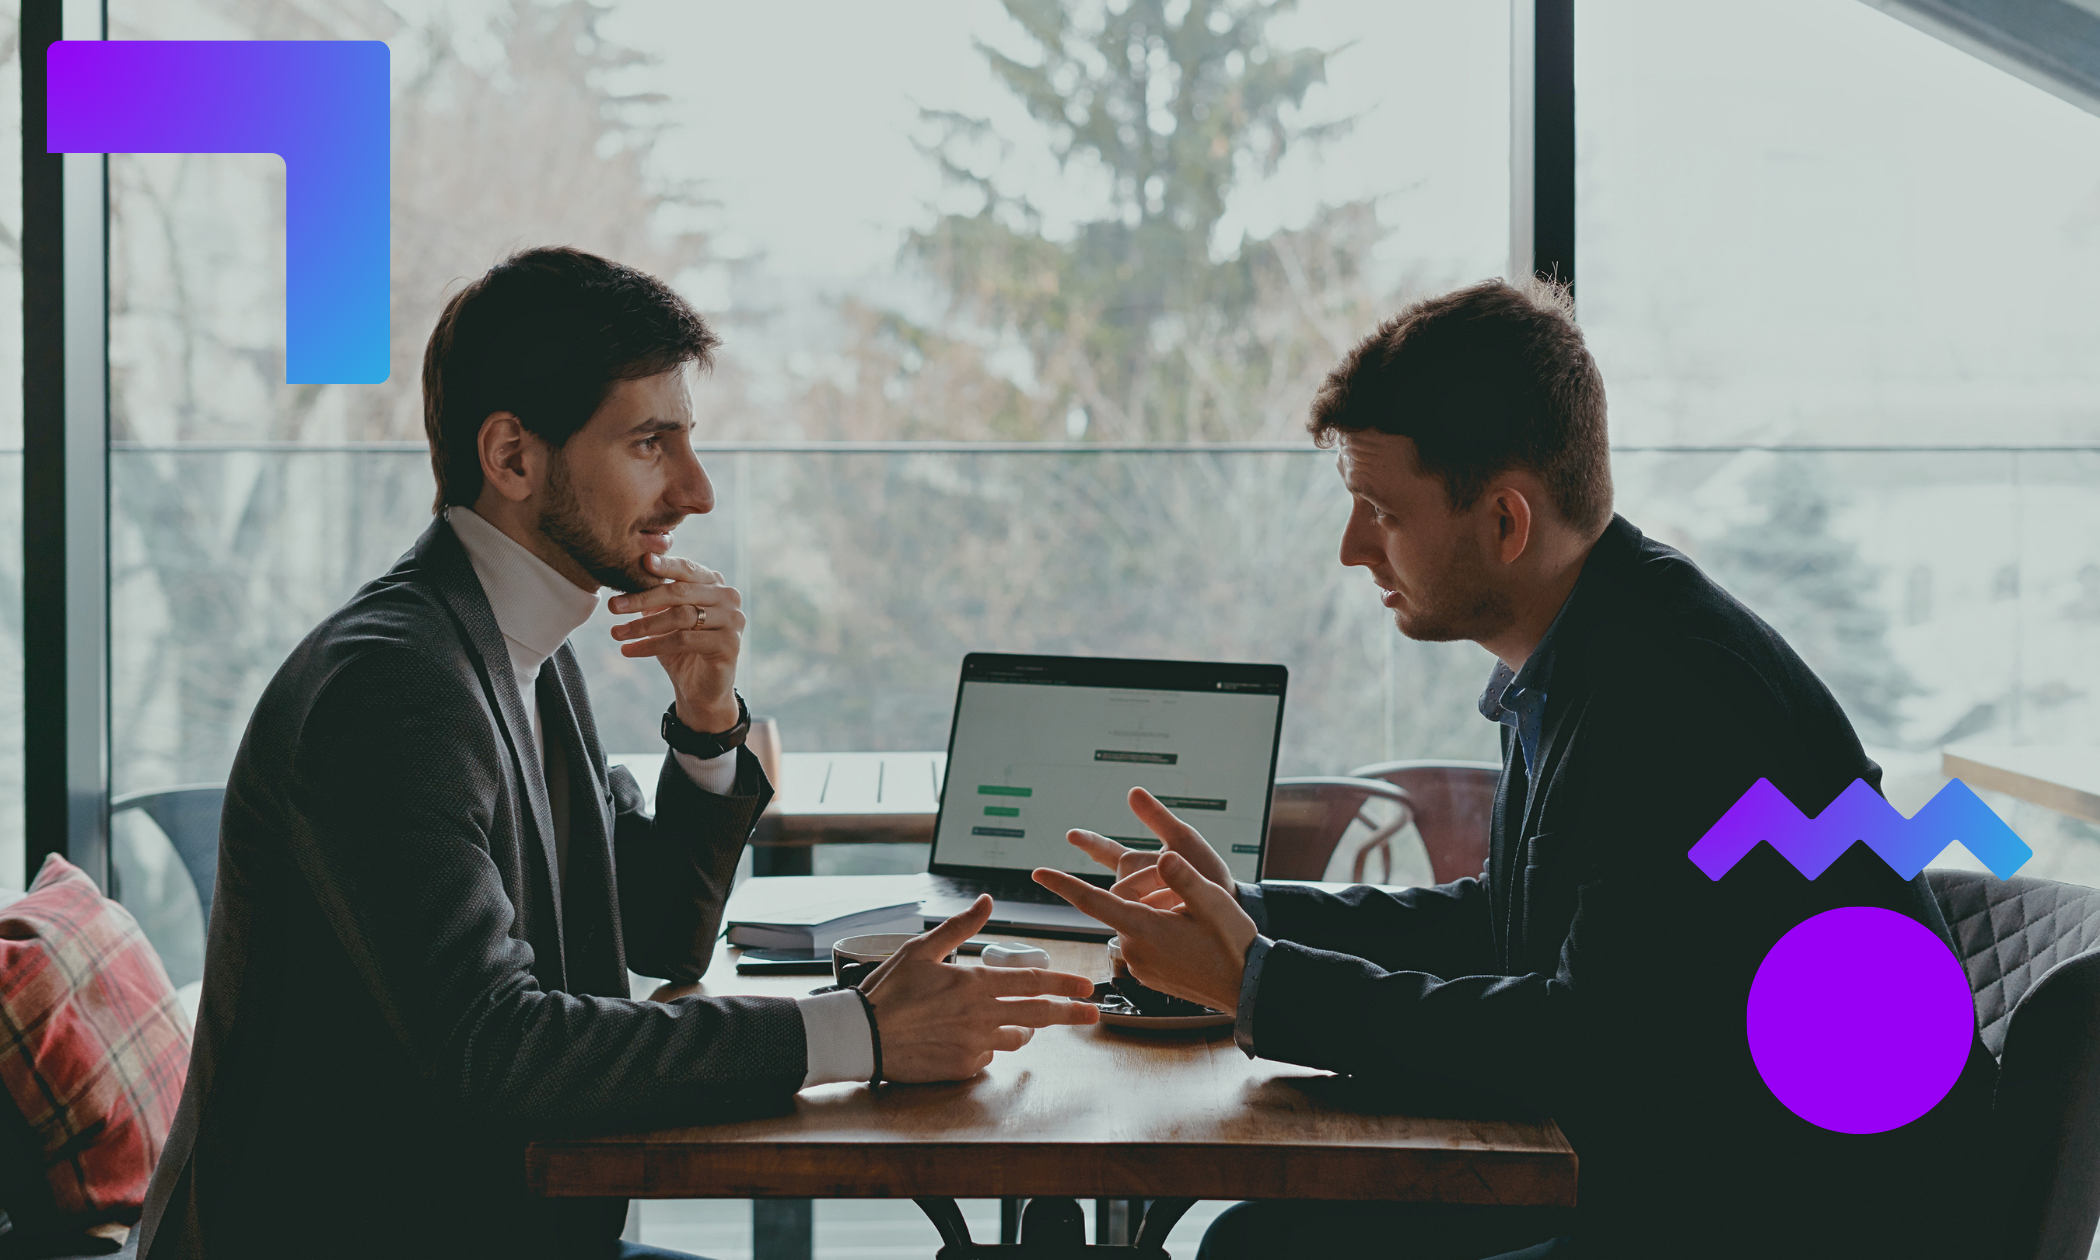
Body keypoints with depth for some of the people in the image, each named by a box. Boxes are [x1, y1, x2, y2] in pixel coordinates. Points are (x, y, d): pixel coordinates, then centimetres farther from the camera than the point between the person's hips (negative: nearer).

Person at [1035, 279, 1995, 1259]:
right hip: (1655, 1163, 10)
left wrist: (1258, 987, -18)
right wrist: (1245, 916, 10)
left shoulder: (1675, 692, -23)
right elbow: (1502, 923, 19)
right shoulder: (1573, 665, 7)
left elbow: (1591, 1047, -25)